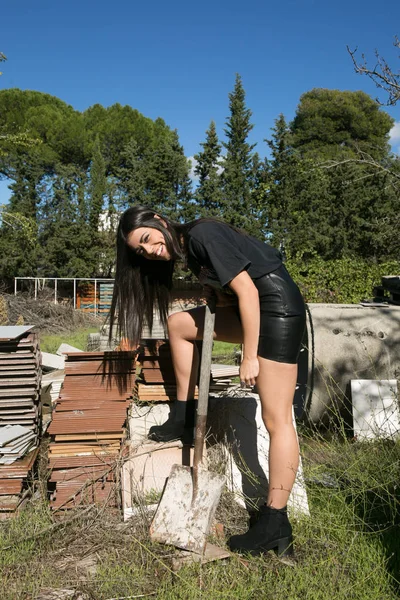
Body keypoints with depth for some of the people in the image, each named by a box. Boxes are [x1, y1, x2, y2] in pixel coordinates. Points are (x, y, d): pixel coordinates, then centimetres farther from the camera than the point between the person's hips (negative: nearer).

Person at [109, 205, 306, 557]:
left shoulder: (202, 234, -14)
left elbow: (246, 290, -19)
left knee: (276, 419, -8)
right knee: (177, 324, 11)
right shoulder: (187, 250, 13)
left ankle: (275, 526, -1)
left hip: (278, 306, -9)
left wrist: (249, 356, -18)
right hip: (249, 308, 10)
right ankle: (183, 418, 17)